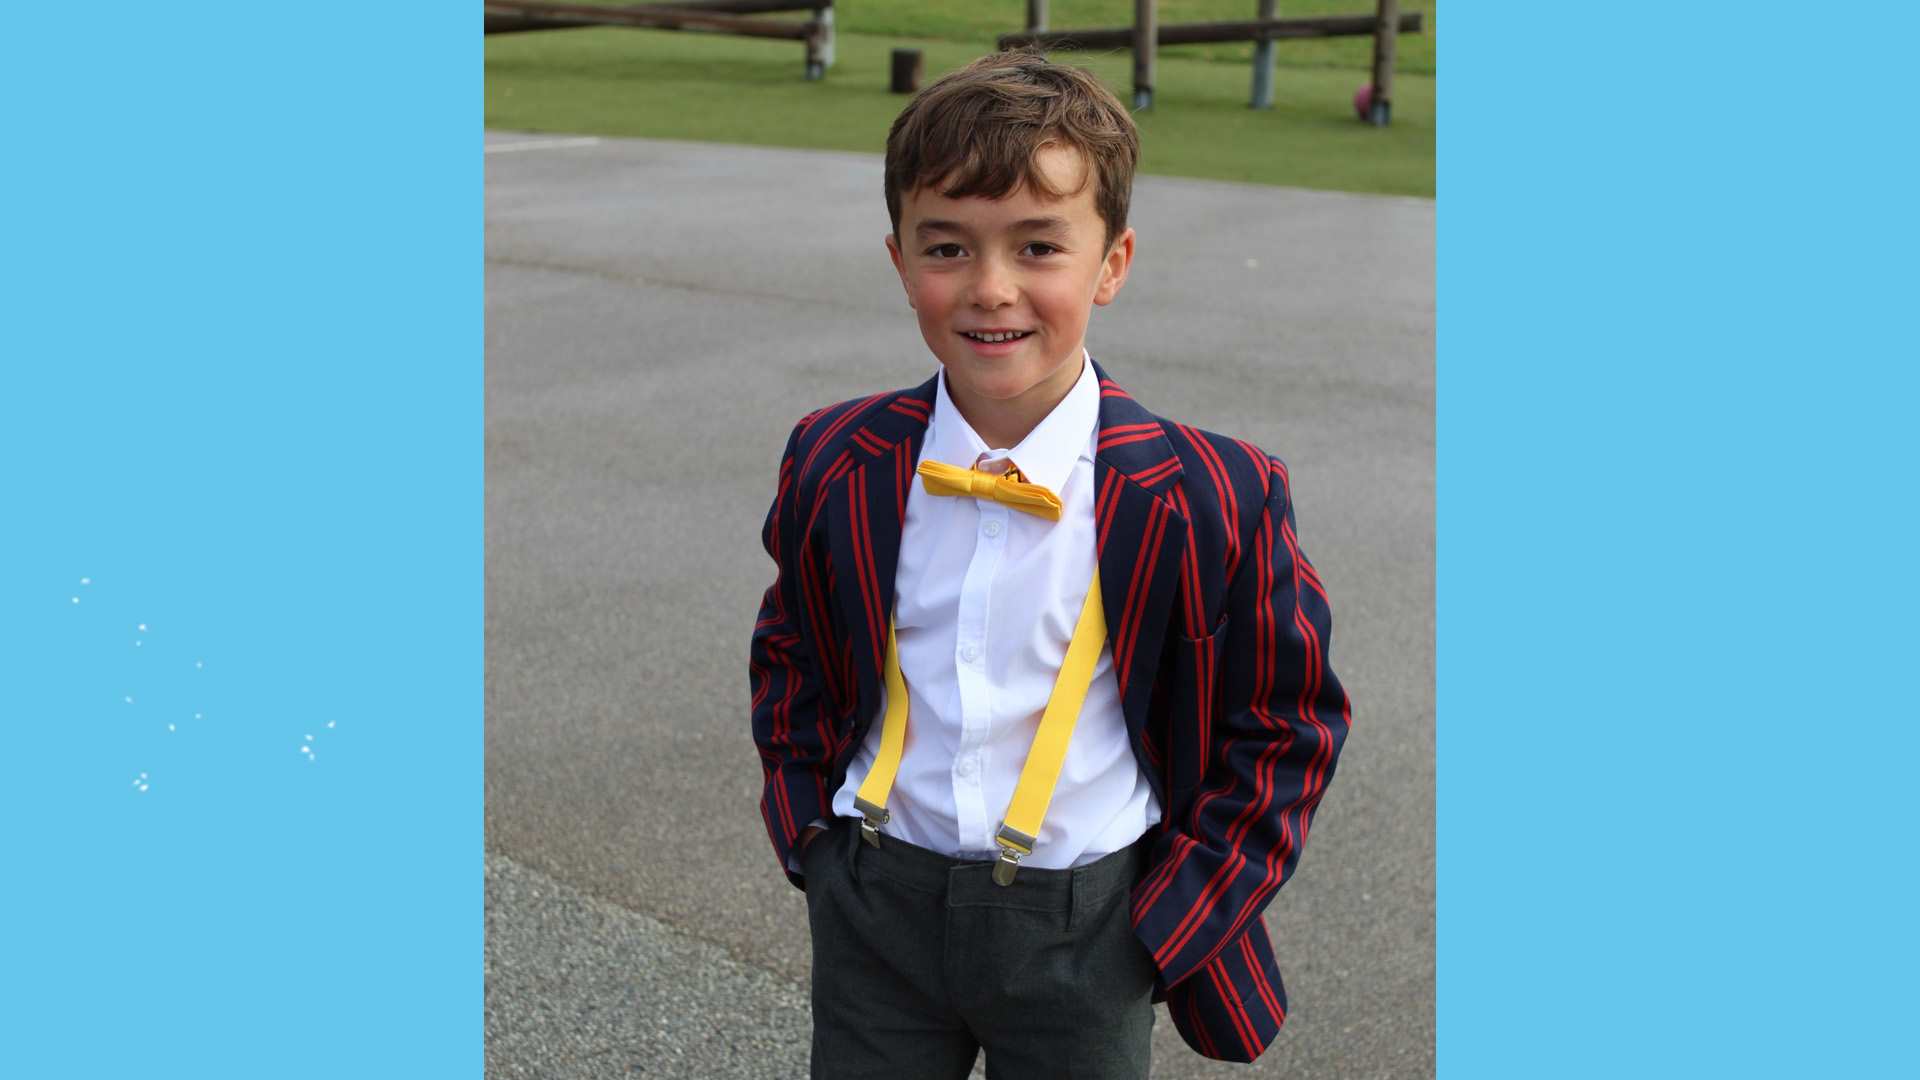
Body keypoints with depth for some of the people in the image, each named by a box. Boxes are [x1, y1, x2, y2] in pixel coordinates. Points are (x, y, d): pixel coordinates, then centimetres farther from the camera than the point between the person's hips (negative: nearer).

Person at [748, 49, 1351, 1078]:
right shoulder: (834, 465, -6)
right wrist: (809, 837, 5)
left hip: (1087, 937, -2)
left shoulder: (1213, 501, -15)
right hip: (873, 916, 2)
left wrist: (1173, 917, -6)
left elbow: (1286, 722, -3)